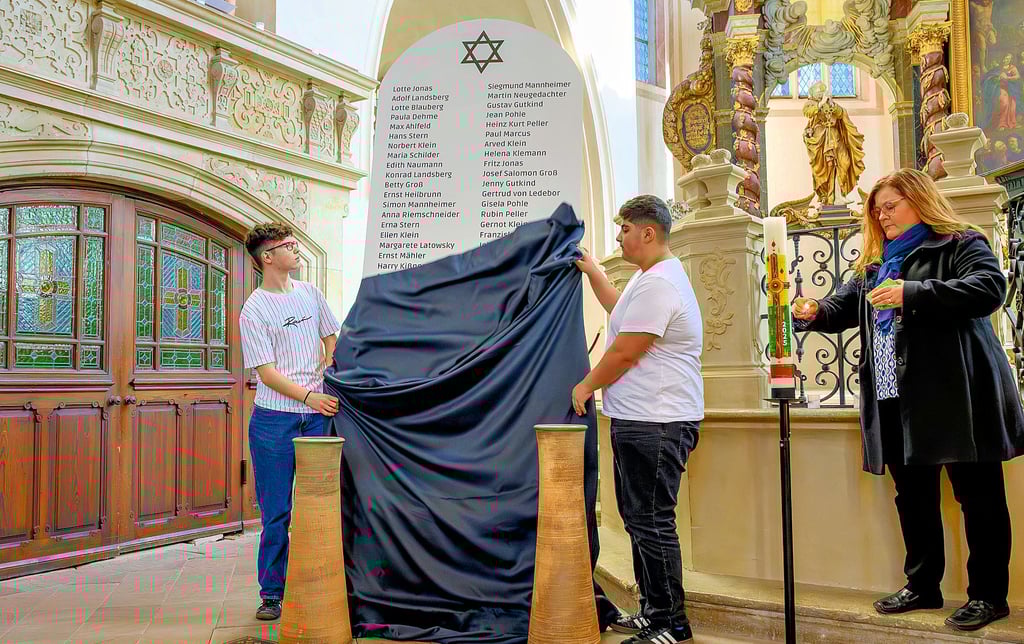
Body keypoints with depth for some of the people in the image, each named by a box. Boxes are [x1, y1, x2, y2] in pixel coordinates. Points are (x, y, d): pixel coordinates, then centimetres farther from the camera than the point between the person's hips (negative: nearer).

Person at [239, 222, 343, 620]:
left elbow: (331, 339, 21)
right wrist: (309, 396, -21)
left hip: (317, 415, 4)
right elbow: (266, 372, -10)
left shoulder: (310, 293, 12)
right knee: (277, 512, 1)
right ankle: (271, 593, 14)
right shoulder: (253, 310, -5)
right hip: (274, 418, -4)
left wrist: (325, 377, 4)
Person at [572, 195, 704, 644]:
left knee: (651, 522, -5)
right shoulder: (649, 278, 18)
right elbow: (619, 308, 39)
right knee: (639, 517, 17)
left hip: (655, 424, -11)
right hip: (642, 420, 11)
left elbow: (624, 353, -18)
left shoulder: (658, 284, -18)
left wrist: (585, 387, -3)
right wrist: (591, 271, 36)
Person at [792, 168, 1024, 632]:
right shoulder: (875, 265, 21)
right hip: (897, 404, 7)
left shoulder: (961, 245, 0)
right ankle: (923, 585, 25)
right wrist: (814, 313, -4)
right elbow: (844, 307, 19)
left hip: (956, 399, -7)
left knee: (978, 496, 2)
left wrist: (913, 294, -25)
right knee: (913, 497, 13)